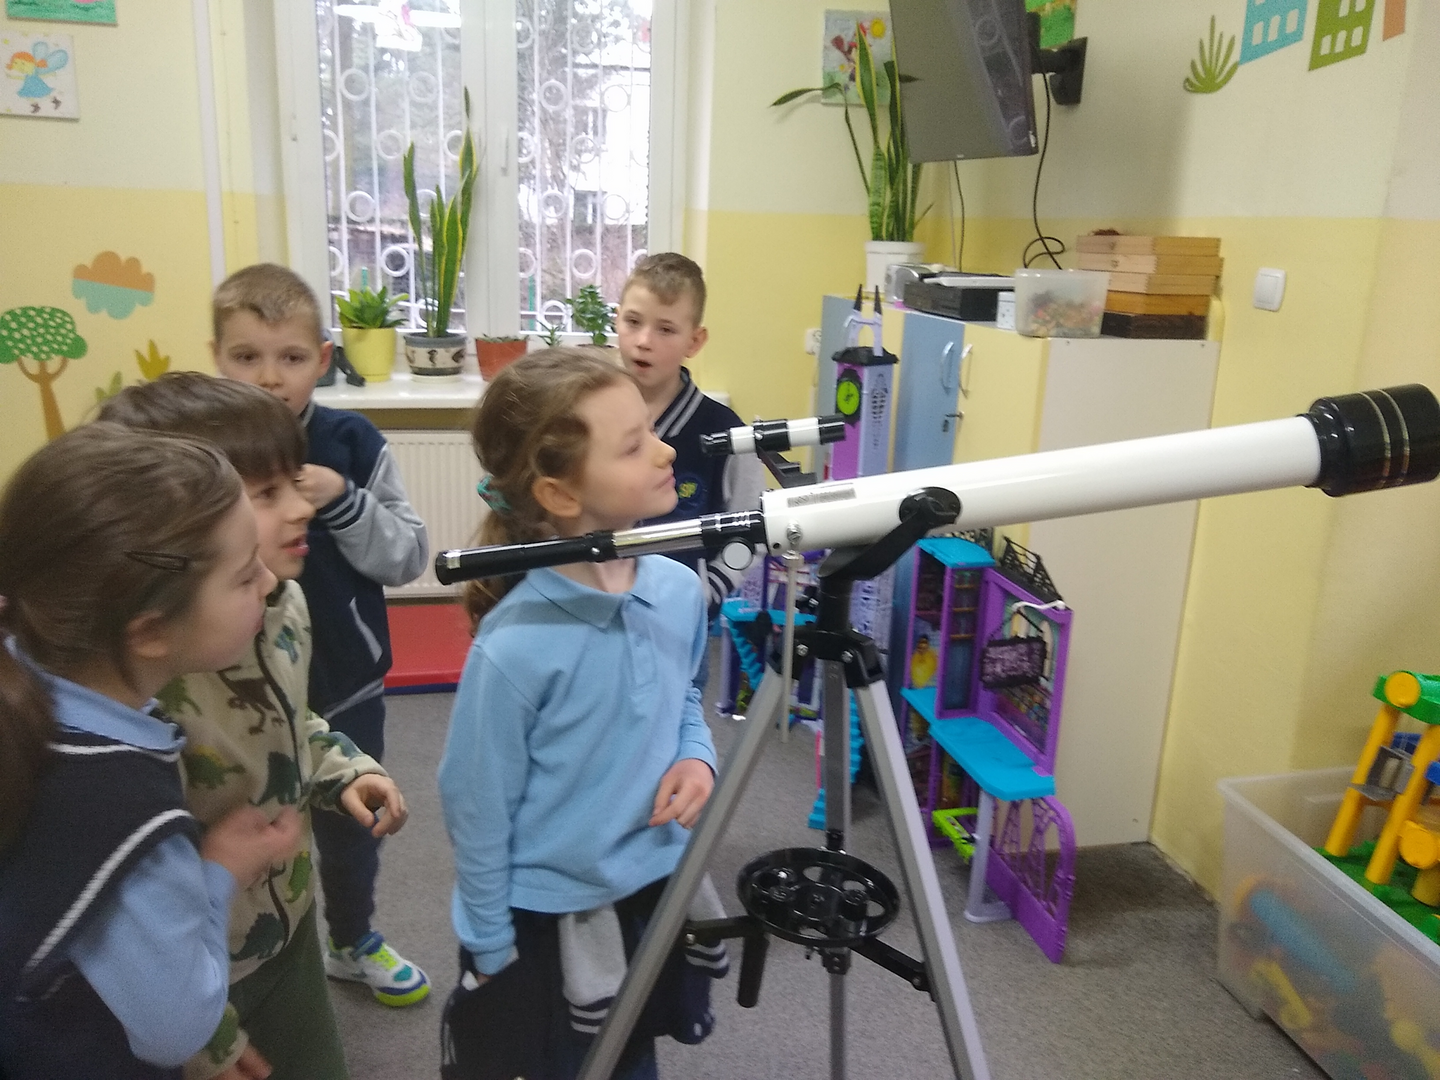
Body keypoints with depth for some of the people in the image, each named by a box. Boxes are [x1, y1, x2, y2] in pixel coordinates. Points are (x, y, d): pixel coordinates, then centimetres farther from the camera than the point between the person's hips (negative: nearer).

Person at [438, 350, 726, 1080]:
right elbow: (477, 808, -17)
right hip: (546, 921, -5)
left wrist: (698, 758, -12)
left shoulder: (679, 589, -12)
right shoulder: (515, 645, -29)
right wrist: (492, 951, -7)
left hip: (657, 893, 5)